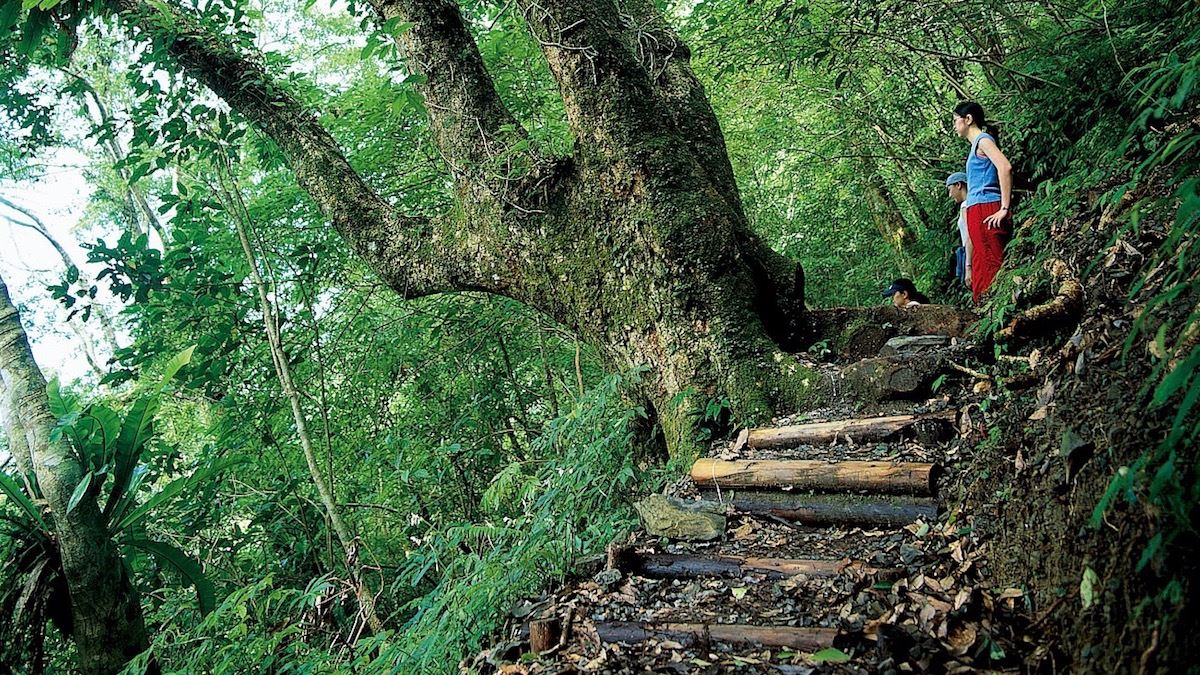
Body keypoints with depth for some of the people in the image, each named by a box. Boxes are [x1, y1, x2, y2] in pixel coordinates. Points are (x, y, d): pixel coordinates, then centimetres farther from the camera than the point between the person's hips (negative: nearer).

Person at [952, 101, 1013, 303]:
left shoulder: (983, 139, -2)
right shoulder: (977, 145, 25)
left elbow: (1005, 167, -19)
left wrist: (1005, 208, -22)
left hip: (986, 211, -10)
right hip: (978, 213, 10)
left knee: (992, 266, -14)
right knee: (982, 273, 7)